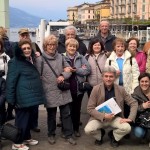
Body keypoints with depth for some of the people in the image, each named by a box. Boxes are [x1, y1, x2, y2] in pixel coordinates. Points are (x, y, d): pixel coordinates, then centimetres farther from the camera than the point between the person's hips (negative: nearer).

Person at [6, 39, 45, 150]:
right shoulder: (15, 62, -13)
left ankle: (27, 137, 34)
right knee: (22, 119, 1)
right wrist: (11, 99, -17)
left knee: (29, 118, 18)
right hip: (23, 98, -8)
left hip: (32, 97, 8)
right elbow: (10, 81, -15)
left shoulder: (31, 60, 13)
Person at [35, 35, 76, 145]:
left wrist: (63, 76, -11)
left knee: (66, 113, 6)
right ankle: (51, 134, 31)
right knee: (51, 114, 12)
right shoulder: (40, 59, -6)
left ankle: (68, 135, 19)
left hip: (63, 90, 3)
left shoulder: (60, 57, 6)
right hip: (50, 92, -3)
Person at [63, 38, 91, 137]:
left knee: (77, 109, 13)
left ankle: (76, 129, 27)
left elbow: (88, 69, -5)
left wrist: (75, 70, -14)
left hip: (79, 87, 2)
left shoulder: (81, 57, 4)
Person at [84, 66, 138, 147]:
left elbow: (134, 103, 0)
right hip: (100, 118, -1)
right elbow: (90, 108, -10)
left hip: (116, 117, 1)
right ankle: (100, 135, 11)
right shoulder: (96, 89, -11)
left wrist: (130, 118, -14)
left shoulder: (121, 89, -5)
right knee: (88, 129, -28)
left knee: (127, 128, -27)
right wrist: (103, 116, -23)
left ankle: (113, 135, 9)